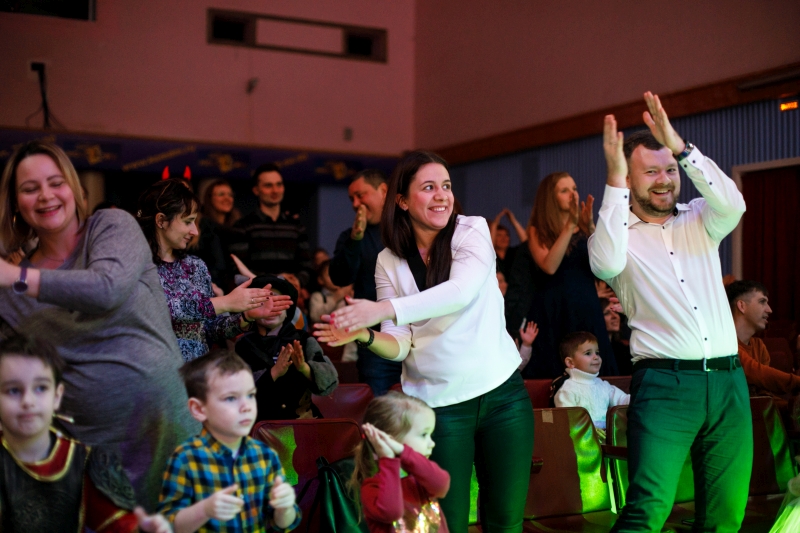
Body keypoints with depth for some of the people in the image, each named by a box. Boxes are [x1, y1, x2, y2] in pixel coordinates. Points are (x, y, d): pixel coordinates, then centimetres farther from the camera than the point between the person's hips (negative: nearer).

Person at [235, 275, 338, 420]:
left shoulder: (304, 340, 6)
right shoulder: (243, 344, 6)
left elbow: (330, 381, -6)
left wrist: (304, 368, -24)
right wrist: (273, 373, -22)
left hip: (302, 418, 0)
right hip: (259, 421, 0)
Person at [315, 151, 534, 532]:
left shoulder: (472, 230, -3)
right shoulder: (389, 261, 2)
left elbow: (462, 290, -23)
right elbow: (400, 345, -1)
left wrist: (384, 309, -32)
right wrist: (365, 336, -23)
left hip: (502, 391, 0)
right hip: (438, 403, 0)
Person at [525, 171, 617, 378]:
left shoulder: (585, 228, 9)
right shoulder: (538, 231, 2)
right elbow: (549, 267, -15)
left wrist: (590, 226, -16)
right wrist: (570, 225, -17)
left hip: (586, 308, 2)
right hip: (552, 311, -2)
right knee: (552, 374, -3)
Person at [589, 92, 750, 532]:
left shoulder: (698, 220, 13)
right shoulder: (618, 233, 4)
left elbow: (732, 205, -9)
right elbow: (606, 264, -19)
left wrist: (680, 147, -17)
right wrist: (614, 178, -20)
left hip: (728, 380, 4)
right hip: (664, 384, -4)